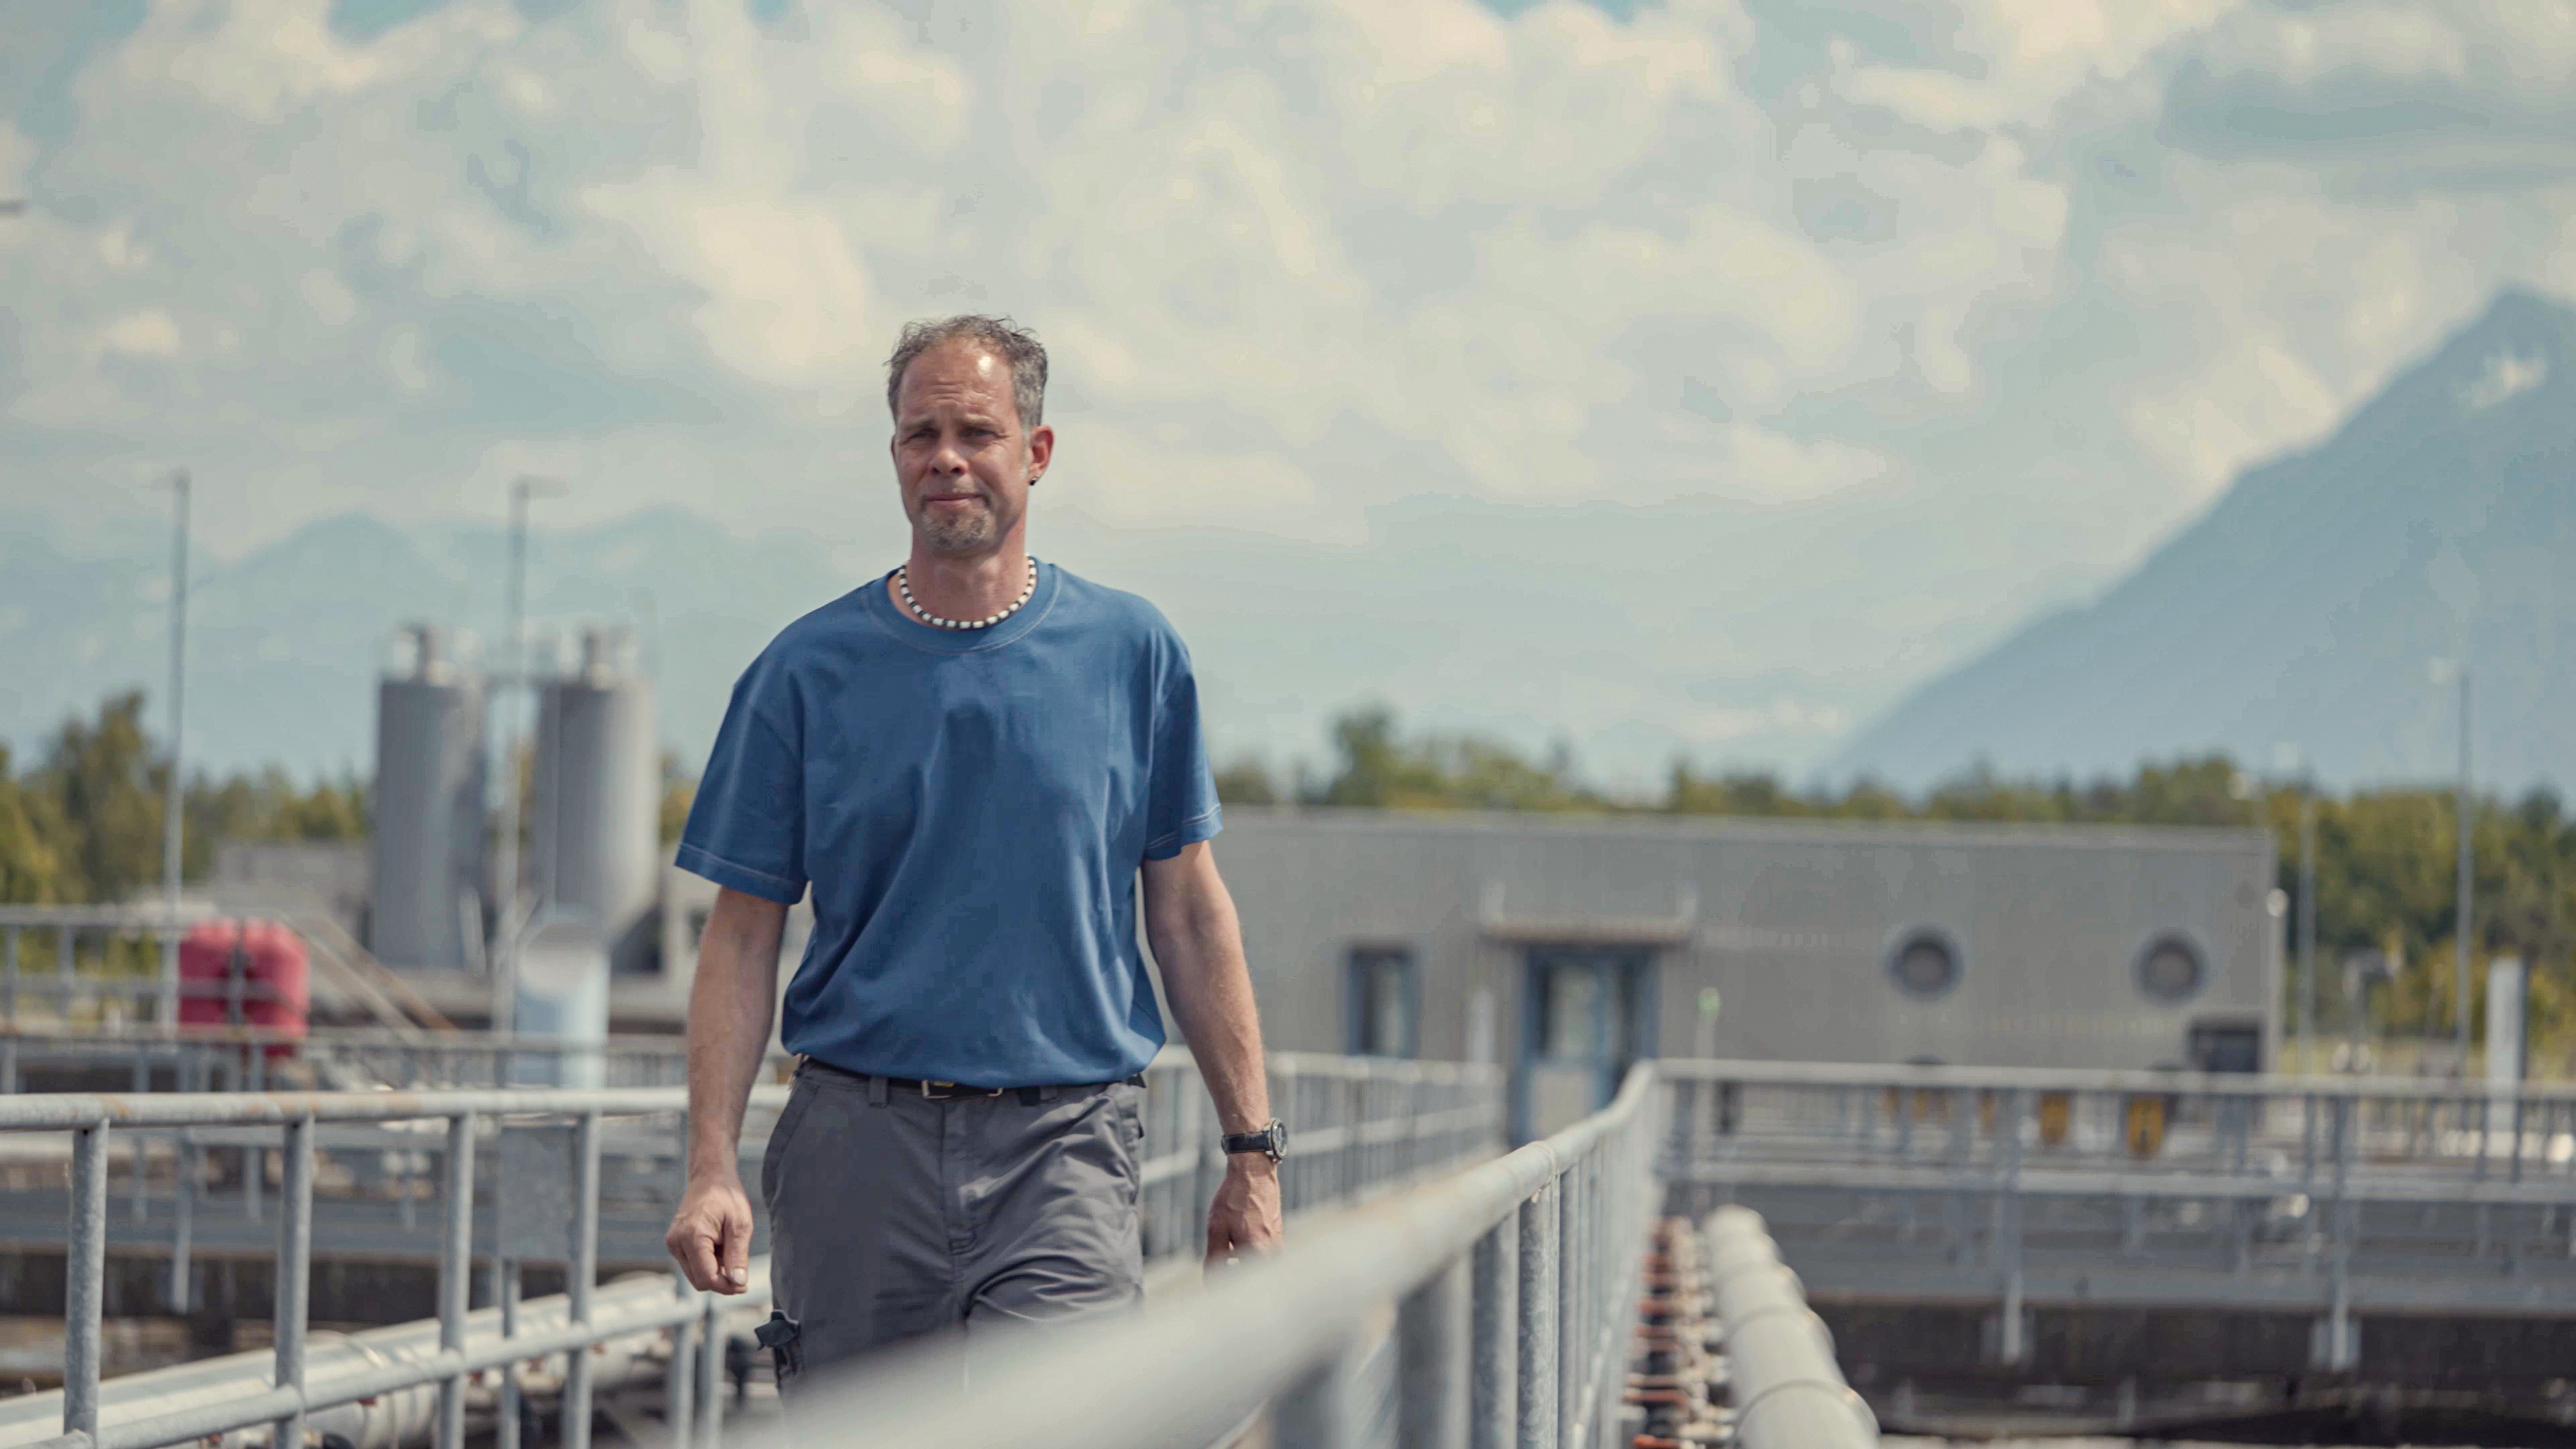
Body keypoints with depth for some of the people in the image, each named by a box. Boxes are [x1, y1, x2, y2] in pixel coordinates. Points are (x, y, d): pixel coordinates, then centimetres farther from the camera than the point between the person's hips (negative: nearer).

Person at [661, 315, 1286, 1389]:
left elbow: (1190, 912, 10)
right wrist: (711, 1168, -6)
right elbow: (744, 935, 5)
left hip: (1065, 1148, -1)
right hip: (857, 1147, 1)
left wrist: (1252, 1151, 6)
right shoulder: (809, 669, 4)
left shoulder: (1131, 653, 6)